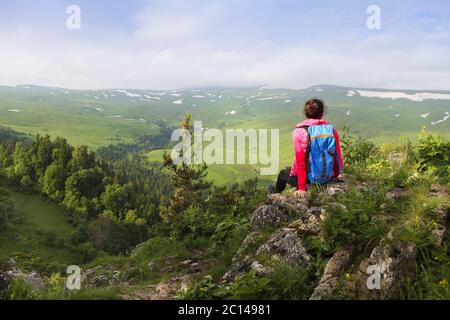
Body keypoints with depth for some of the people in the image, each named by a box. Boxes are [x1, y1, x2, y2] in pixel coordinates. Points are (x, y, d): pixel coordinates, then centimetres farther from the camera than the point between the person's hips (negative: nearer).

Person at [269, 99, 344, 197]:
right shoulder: (331, 129, -4)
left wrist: (301, 188, -14)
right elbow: (338, 156, 1)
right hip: (328, 178, 4)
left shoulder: (300, 131, -15)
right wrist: (337, 175, 19)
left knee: (283, 173, 28)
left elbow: (300, 160, -17)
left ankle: (276, 193, 55)